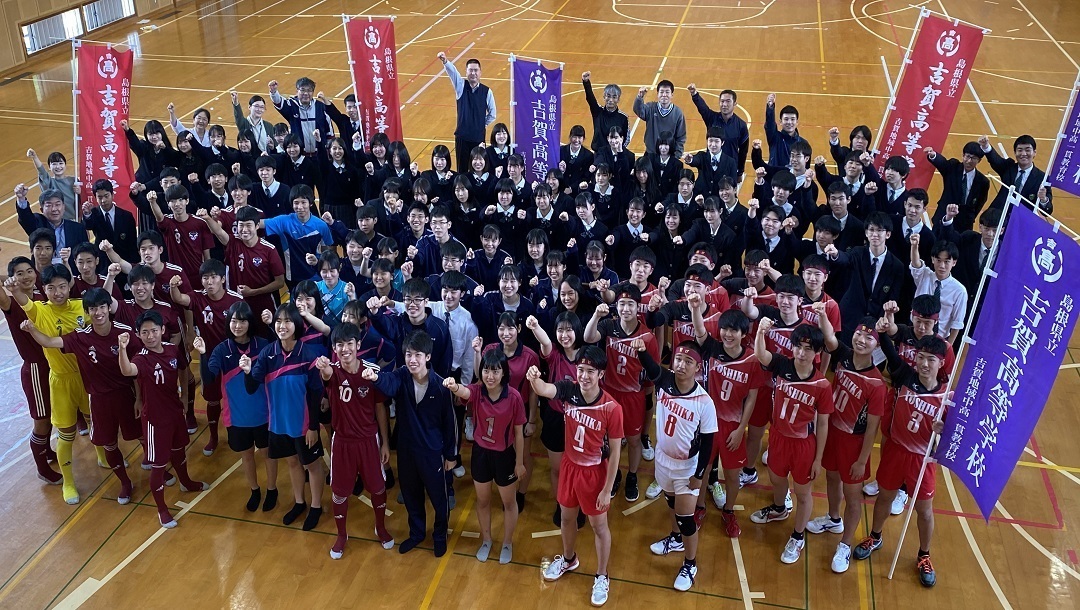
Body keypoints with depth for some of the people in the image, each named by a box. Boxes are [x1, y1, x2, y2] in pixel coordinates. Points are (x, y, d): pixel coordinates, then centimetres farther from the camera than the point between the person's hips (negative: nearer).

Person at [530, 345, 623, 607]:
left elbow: (615, 451, -17)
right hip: (570, 465, 4)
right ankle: (568, 559, 53)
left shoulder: (611, 408, -25)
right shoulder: (569, 391, -15)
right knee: (567, 517, 25)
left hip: (594, 472, -4)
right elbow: (543, 390, -34)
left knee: (599, 526, 14)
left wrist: (607, 489, -14)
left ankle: (602, 577, 37)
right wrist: (534, 378, -59)